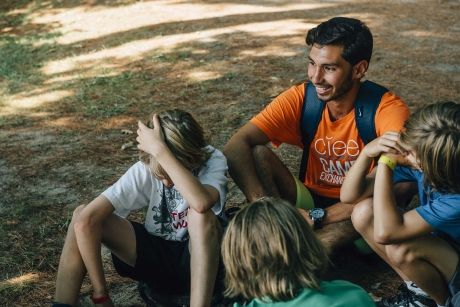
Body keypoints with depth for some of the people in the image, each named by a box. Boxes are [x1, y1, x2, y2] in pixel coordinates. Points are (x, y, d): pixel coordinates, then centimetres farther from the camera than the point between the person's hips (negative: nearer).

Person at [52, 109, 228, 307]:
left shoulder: (213, 161, -21)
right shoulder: (144, 170, -16)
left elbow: (201, 203, -47)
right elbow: (85, 220, -25)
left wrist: (160, 150, -43)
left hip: (201, 259, -3)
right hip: (156, 255, 3)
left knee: (201, 216, -38)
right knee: (82, 215, -16)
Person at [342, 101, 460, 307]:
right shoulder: (412, 156, -19)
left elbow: (385, 232, -38)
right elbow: (348, 195, -13)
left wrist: (385, 162, -34)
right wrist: (367, 152, -31)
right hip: (439, 247, 6)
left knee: (401, 249, -34)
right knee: (364, 213, -15)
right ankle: (416, 287, 4)